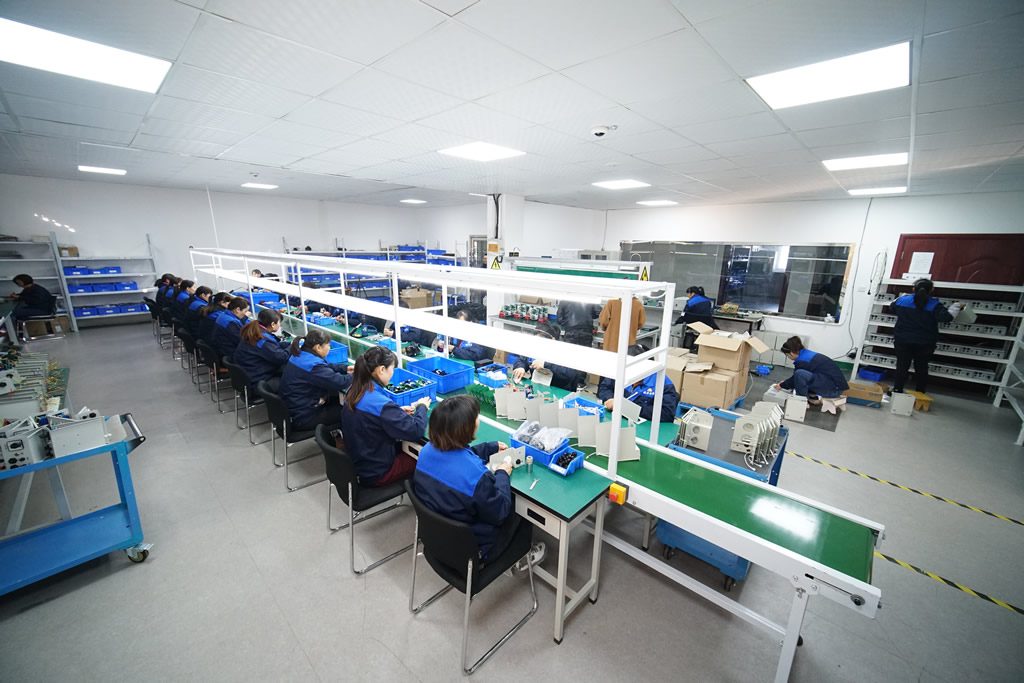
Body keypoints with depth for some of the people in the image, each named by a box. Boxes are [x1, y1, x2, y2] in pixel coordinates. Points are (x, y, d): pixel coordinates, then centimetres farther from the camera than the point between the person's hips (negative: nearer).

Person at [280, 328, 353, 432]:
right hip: (302, 417, -10)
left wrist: (346, 368, 5)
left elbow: (326, 366, 14)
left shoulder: (299, 355, 1)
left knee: (334, 396, 21)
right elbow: (340, 382, -28)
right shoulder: (313, 365, -29)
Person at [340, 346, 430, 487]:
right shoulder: (380, 403, -31)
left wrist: (398, 411, 2)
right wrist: (421, 406, -8)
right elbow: (416, 431, -26)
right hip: (375, 473, -8)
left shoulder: (353, 392, -5)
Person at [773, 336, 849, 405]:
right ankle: (814, 396, 8)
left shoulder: (802, 361, -18)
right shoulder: (806, 353, 8)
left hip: (835, 388, -10)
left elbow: (796, 378, -1)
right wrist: (785, 383, 27)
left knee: (799, 374, -25)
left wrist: (782, 386, 13)